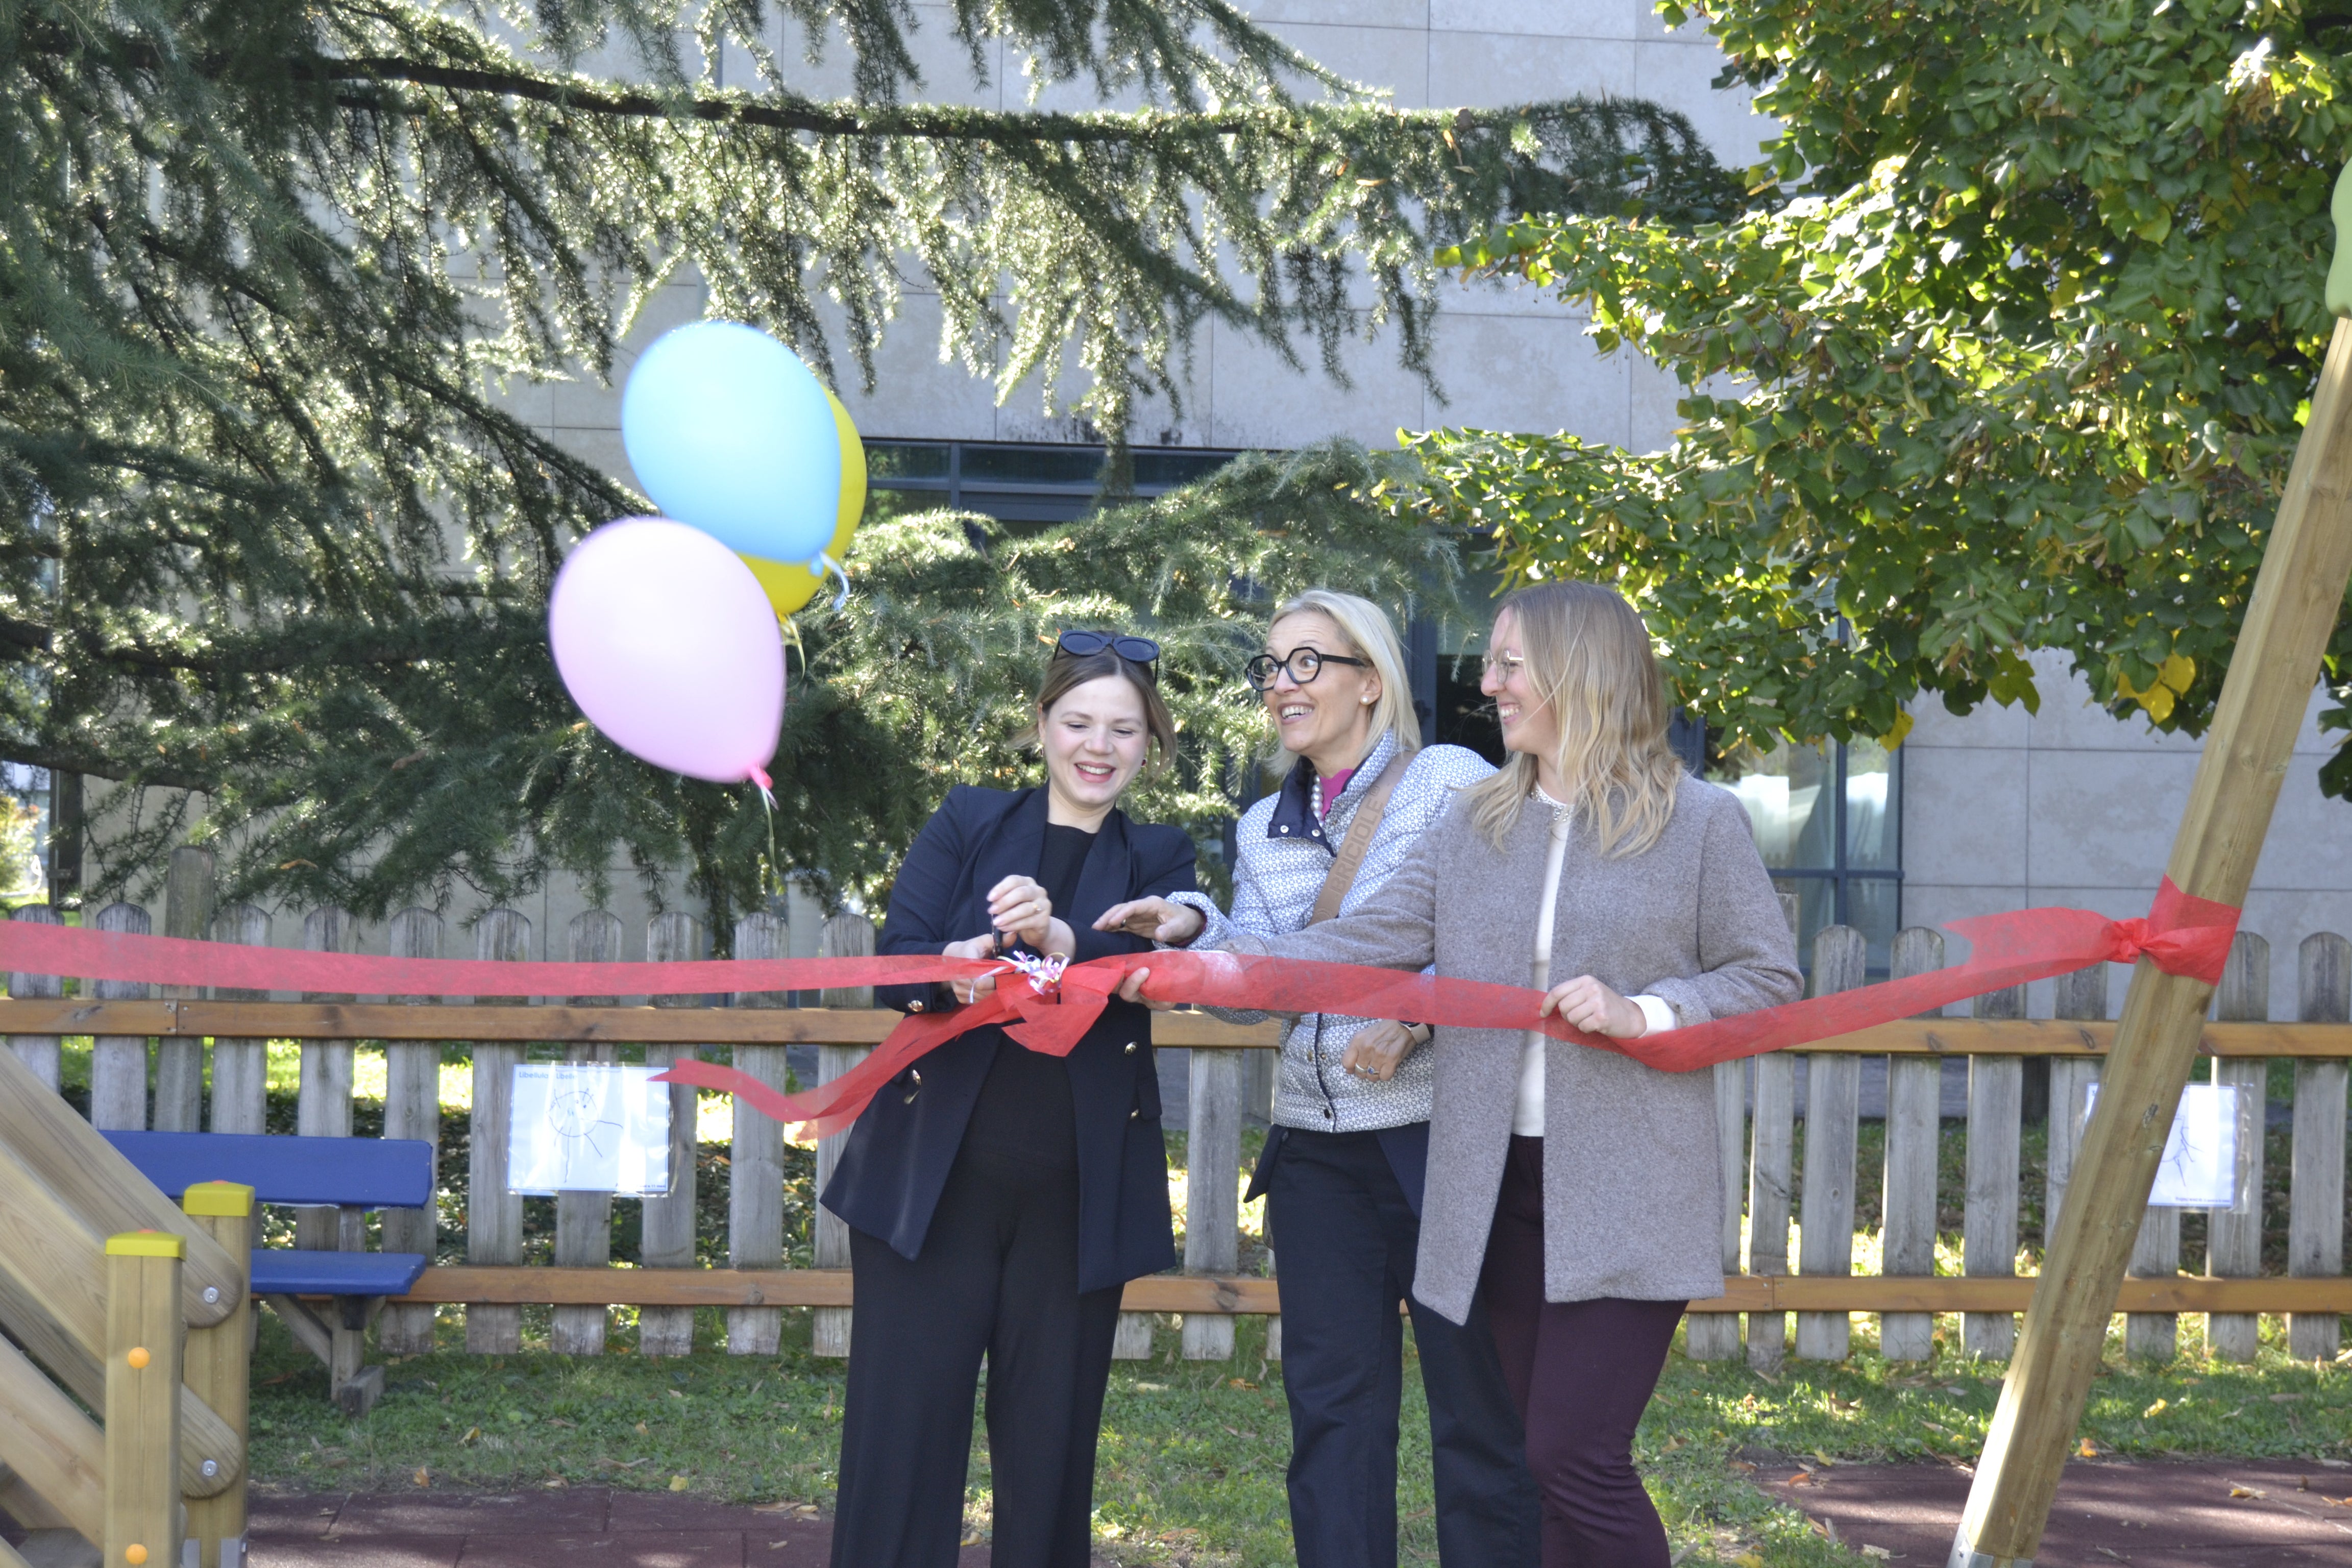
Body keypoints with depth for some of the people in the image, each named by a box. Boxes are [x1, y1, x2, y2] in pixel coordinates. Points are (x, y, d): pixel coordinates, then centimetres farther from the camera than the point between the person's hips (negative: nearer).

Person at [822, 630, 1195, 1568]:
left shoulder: (1159, 859, 10)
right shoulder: (968, 822, 8)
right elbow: (895, 963, -4)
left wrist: (1059, 940, -32)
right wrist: (953, 967, -28)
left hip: (1078, 1196, 1)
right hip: (934, 1175, -1)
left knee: (1051, 1442, 5)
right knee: (901, 1431, -2)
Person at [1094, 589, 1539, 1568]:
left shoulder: (1451, 783, -3)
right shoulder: (1265, 829, 15)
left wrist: (1417, 1019, -21)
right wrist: (1195, 932, -9)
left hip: (1439, 1131, -5)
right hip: (1316, 1148, 5)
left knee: (1478, 1401, 0)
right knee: (1332, 1403, 6)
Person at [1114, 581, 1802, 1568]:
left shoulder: (1700, 822, -2)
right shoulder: (1475, 825, 10)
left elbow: (1768, 980, 0)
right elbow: (1374, 941, 1)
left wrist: (1642, 1013, -15)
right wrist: (1226, 965, -11)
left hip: (1627, 1198, -5)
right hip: (1502, 1187, 5)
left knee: (1575, 1456, -12)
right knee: (1553, 1459, 9)